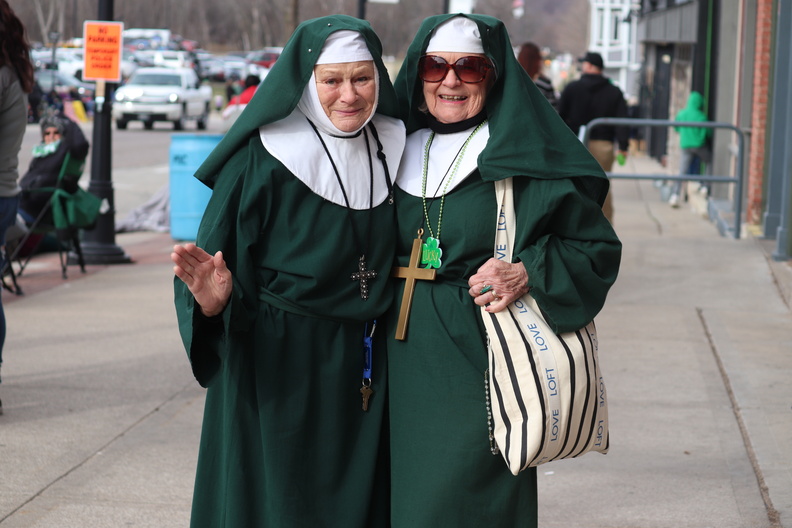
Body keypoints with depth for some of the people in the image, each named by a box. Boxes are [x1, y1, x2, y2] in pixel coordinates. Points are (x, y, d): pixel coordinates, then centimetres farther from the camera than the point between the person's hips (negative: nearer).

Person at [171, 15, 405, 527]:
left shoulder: (389, 149, 3)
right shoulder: (262, 158, -13)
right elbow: (221, 260, -14)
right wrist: (214, 301, -34)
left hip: (364, 369, 5)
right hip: (278, 368, -5)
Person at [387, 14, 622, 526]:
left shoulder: (526, 156, -4)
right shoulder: (401, 149, 10)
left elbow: (599, 249, -2)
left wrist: (528, 274, -17)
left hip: (481, 362, -5)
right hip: (405, 361, 5)